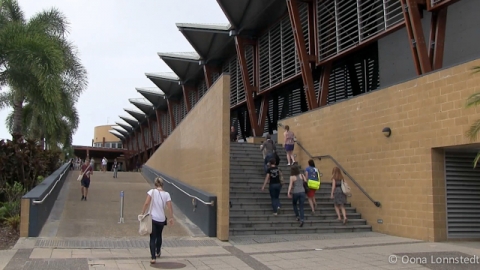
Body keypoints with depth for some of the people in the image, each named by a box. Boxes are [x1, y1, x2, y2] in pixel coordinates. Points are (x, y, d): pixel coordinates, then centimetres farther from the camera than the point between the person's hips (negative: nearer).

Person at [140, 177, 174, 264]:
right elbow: (170, 207, -6)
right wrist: (171, 217, 6)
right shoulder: (166, 194, -3)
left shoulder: (152, 191, -8)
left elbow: (146, 203, -13)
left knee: (152, 238, 3)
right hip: (162, 219, 2)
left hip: (152, 218, -2)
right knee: (159, 236, 25)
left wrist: (142, 214, -4)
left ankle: (153, 257, -6)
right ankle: (158, 252, 43)